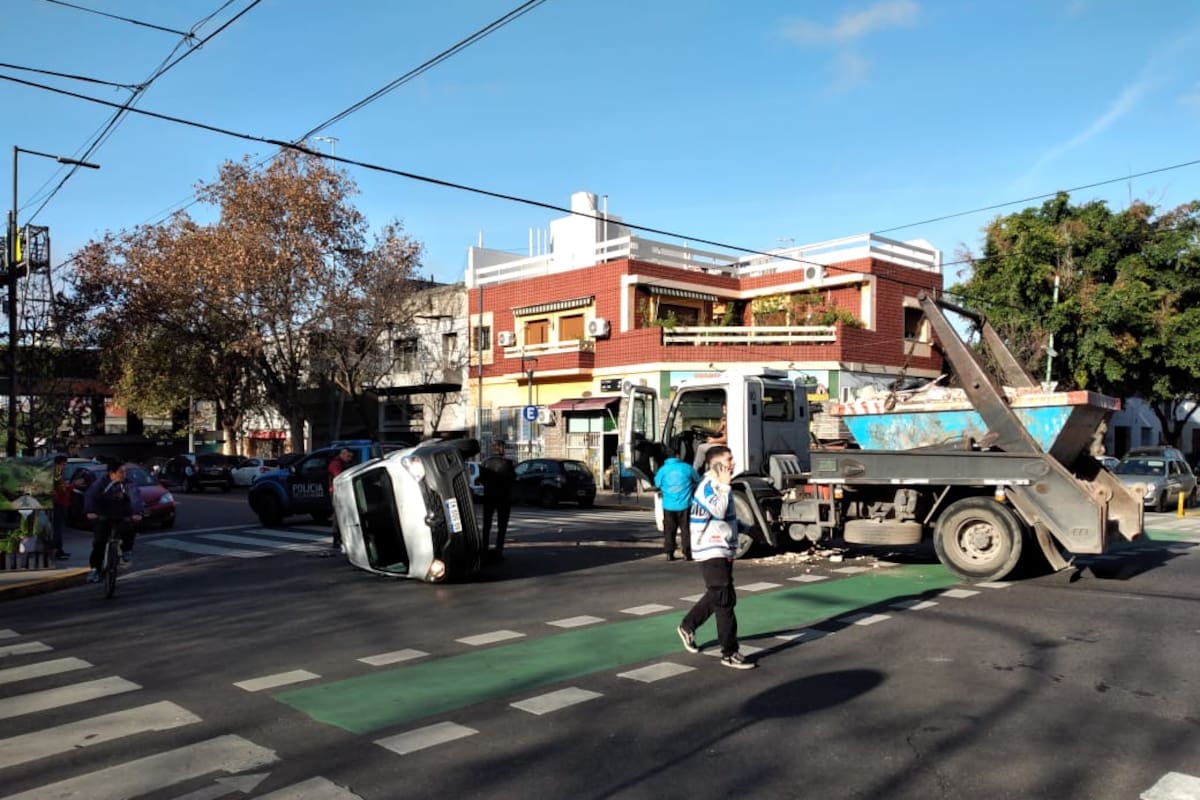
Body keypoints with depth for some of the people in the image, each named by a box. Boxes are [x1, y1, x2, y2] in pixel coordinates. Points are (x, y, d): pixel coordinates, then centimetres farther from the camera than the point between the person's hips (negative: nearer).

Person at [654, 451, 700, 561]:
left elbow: (657, 484, 11)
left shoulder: (662, 470, -4)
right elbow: (697, 480, 10)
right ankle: (686, 553, 9)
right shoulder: (687, 468, -5)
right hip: (684, 505, -1)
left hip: (668, 506, 1)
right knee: (685, 530, 8)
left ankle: (669, 553, 9)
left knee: (669, 530, 10)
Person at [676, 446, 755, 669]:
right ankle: (730, 653, -2)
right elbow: (718, 511, -32)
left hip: (722, 552, 10)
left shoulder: (718, 485, 14)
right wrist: (724, 485, -26)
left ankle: (687, 627, 36)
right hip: (712, 553, -10)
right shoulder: (708, 486, -17)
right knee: (725, 601, -8)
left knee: (716, 597, 20)